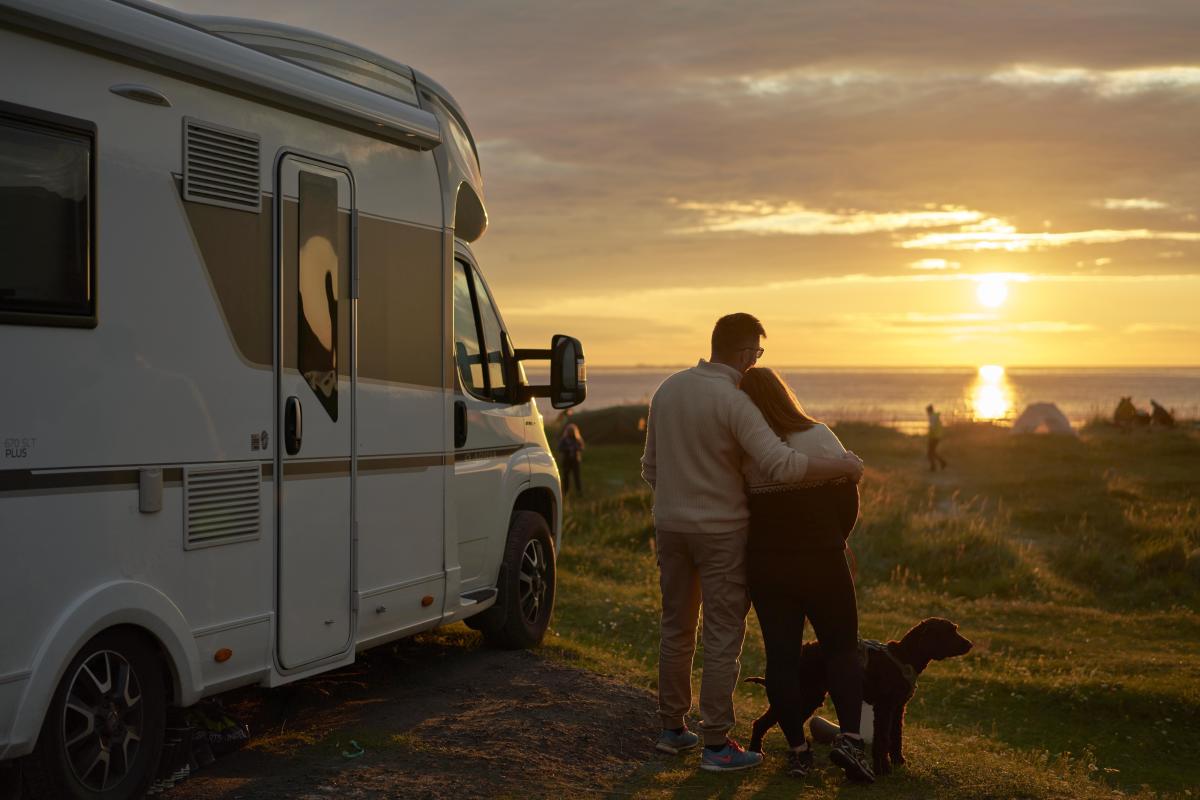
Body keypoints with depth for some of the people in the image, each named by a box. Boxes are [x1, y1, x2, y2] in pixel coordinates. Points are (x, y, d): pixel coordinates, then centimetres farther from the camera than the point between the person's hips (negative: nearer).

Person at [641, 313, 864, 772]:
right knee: (724, 635, 1)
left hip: (670, 526, 7)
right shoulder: (734, 402, -18)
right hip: (720, 531, -7)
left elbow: (650, 467, 11)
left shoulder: (668, 389, 4)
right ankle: (716, 744, 5)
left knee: (677, 628, 16)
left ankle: (673, 728, 25)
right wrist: (843, 466, -16)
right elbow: (782, 466, -29)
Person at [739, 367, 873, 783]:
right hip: (822, 562, -1)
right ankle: (849, 736, -4)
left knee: (781, 655, 8)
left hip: (766, 569, 1)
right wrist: (831, 542, 10)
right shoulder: (819, 437, -10)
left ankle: (797, 749, 12)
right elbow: (848, 500, -6)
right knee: (842, 648, 12)